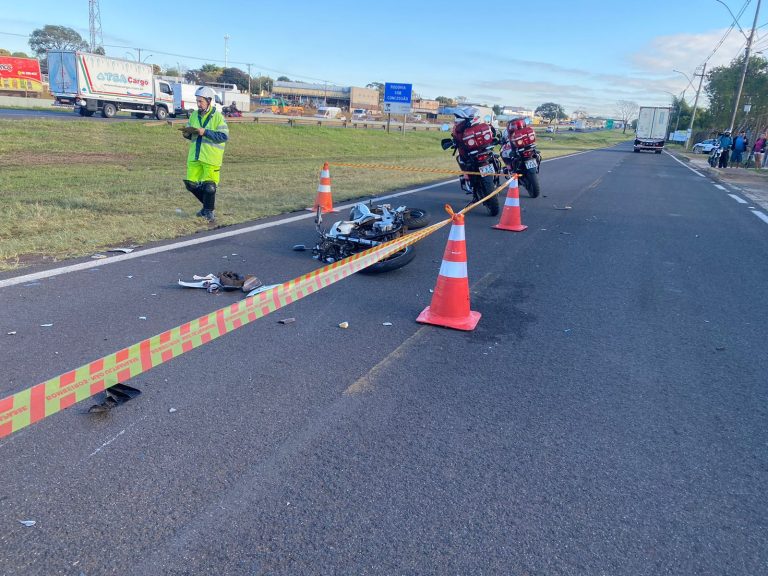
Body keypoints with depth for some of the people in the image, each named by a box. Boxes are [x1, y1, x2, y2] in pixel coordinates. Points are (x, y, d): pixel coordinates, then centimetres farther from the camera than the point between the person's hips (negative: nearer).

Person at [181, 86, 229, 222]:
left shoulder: (218, 116, -7)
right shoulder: (194, 115, 10)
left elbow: (224, 136, -16)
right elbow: (190, 134, 18)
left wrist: (205, 132, -20)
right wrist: (187, 133, -6)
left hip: (211, 158, -6)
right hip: (194, 156, 6)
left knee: (209, 186, -2)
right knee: (191, 184, 8)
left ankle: (209, 211, 15)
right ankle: (207, 205, 27)